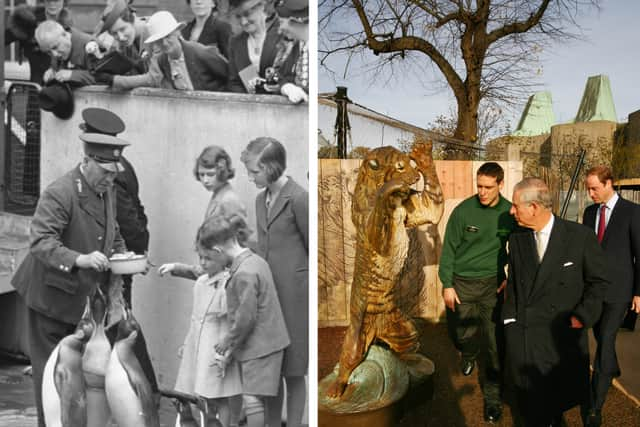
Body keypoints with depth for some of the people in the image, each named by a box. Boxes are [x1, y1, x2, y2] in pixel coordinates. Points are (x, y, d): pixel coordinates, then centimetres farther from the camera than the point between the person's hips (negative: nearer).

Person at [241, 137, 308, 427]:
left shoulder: (299, 199, -12)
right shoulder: (261, 200, 12)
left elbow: (313, 249, -6)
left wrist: (303, 284, 0)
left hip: (293, 295, -7)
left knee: (294, 373, 5)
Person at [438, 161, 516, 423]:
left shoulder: (509, 213, -6)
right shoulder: (463, 211, -11)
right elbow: (449, 249, -5)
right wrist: (447, 285, -7)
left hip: (492, 283, 0)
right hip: (462, 283, 0)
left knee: (493, 343, 0)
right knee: (461, 333, 11)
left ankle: (492, 397, 15)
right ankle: (468, 354, 47)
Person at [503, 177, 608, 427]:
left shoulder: (580, 236, -8)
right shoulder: (516, 239, 3)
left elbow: (598, 281, 0)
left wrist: (582, 317, -9)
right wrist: (510, 320, 0)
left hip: (563, 333, -2)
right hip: (522, 334, 2)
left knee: (559, 401, 10)